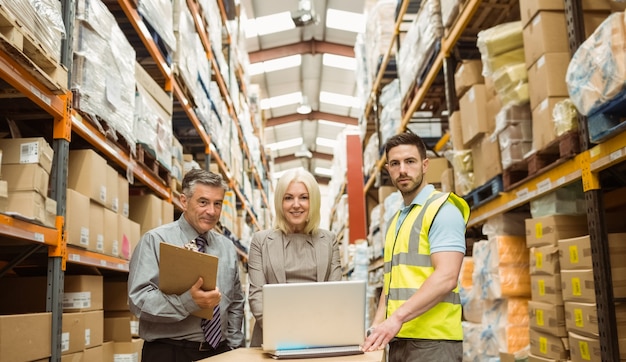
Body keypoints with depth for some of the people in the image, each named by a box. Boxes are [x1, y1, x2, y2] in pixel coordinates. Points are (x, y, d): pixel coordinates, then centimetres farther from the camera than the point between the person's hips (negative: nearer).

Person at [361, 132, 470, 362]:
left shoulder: (442, 209, -8)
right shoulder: (396, 220, 17)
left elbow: (446, 278, -19)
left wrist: (397, 317, -25)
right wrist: (377, 324, 4)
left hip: (431, 340, -7)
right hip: (399, 339, 8)